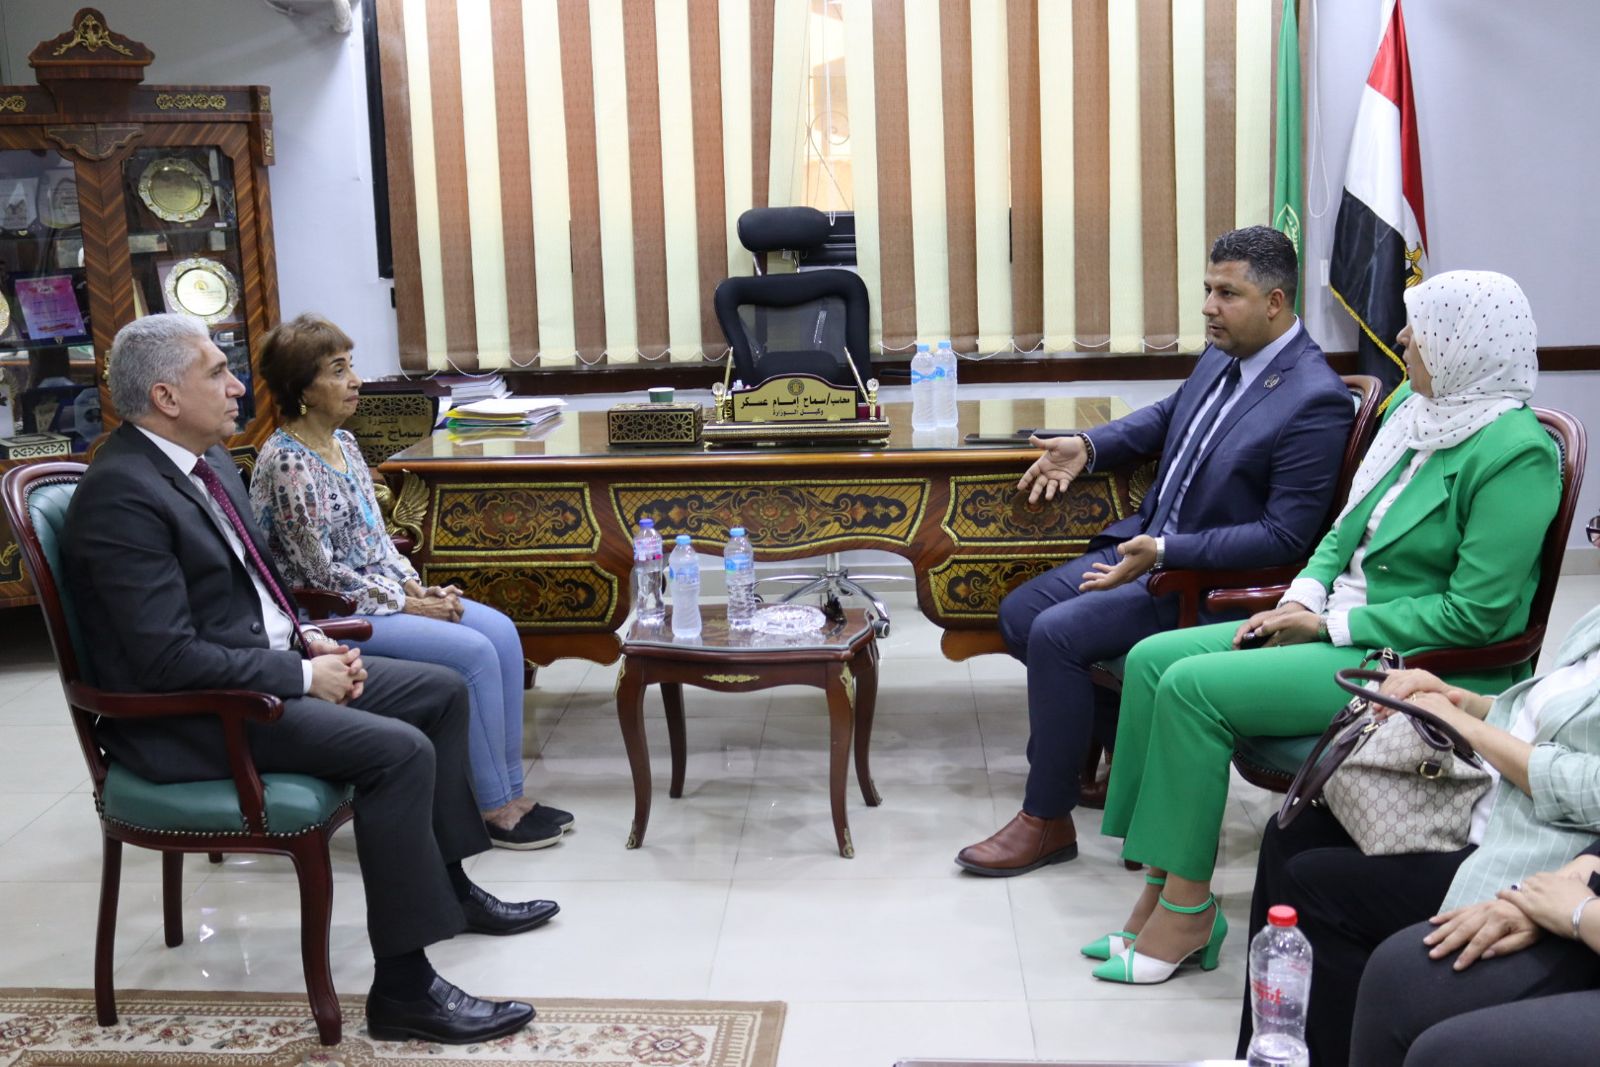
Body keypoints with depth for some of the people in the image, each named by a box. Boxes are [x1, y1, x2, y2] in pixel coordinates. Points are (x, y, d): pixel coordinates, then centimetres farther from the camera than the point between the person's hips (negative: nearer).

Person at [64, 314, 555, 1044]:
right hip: (192, 712, -10)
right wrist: (302, 676, -19)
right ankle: (403, 987, -18)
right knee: (398, 749, -25)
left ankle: (448, 884, 24)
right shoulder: (121, 493, -22)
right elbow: (170, 657, -26)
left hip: (269, 662, 10)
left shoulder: (207, 460, 8)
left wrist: (307, 639, 3)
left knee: (442, 691, 10)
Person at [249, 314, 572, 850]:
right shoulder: (286, 462, -18)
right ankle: (496, 810, -6)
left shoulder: (343, 442, 9)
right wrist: (406, 604, -14)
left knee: (501, 631, -7)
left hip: (380, 589, 9)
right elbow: (321, 573, -18)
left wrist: (418, 587, -1)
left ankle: (511, 793, -1)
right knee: (474, 652, -20)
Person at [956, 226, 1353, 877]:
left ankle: (1047, 821, -8)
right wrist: (1088, 447, 10)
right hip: (1144, 541, 10)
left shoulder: (1317, 401, -20)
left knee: (1056, 633, -23)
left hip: (1209, 580, -9)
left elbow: (1285, 537, -23)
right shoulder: (1221, 357, 6)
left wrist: (1167, 553, -27)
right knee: (1018, 612, 5)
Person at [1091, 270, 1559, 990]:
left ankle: (1187, 913, -8)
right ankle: (1161, 894, -2)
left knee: (1194, 685, -22)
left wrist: (1331, 624, -16)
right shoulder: (1411, 405, 9)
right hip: (1340, 625, 9)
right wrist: (1302, 599, 0)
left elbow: (1475, 612, -20)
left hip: (1421, 662, -9)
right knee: (1151, 659, -5)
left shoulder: (1515, 452, -17)